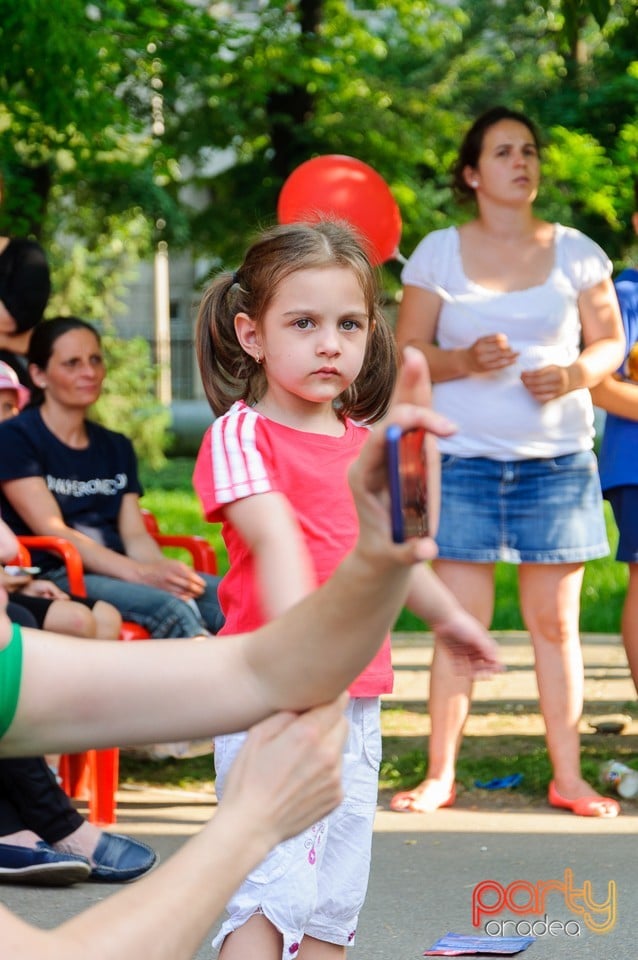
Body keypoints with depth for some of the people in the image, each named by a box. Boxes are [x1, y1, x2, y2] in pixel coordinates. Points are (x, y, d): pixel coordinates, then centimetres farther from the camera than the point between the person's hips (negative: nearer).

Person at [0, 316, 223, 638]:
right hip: (54, 580, -6)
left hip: (117, 574, 6)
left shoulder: (116, 448, 22)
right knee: (171, 608, -34)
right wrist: (142, 574, -20)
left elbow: (134, 534, 13)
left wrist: (162, 567, -13)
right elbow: (53, 532, -9)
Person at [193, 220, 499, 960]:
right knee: (274, 891, -14)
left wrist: (448, 615, 42)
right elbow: (276, 540, -28)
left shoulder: (364, 442, 11)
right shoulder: (241, 435, -12)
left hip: (357, 700, 7)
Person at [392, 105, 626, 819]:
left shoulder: (575, 252, 7)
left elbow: (609, 342, 10)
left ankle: (567, 776, 11)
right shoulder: (439, 253, 4)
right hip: (464, 458, -1)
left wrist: (574, 373, -12)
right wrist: (465, 361, -16)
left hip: (558, 459, 1)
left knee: (555, 620, 4)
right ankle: (439, 774, 5)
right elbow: (407, 353, 4)